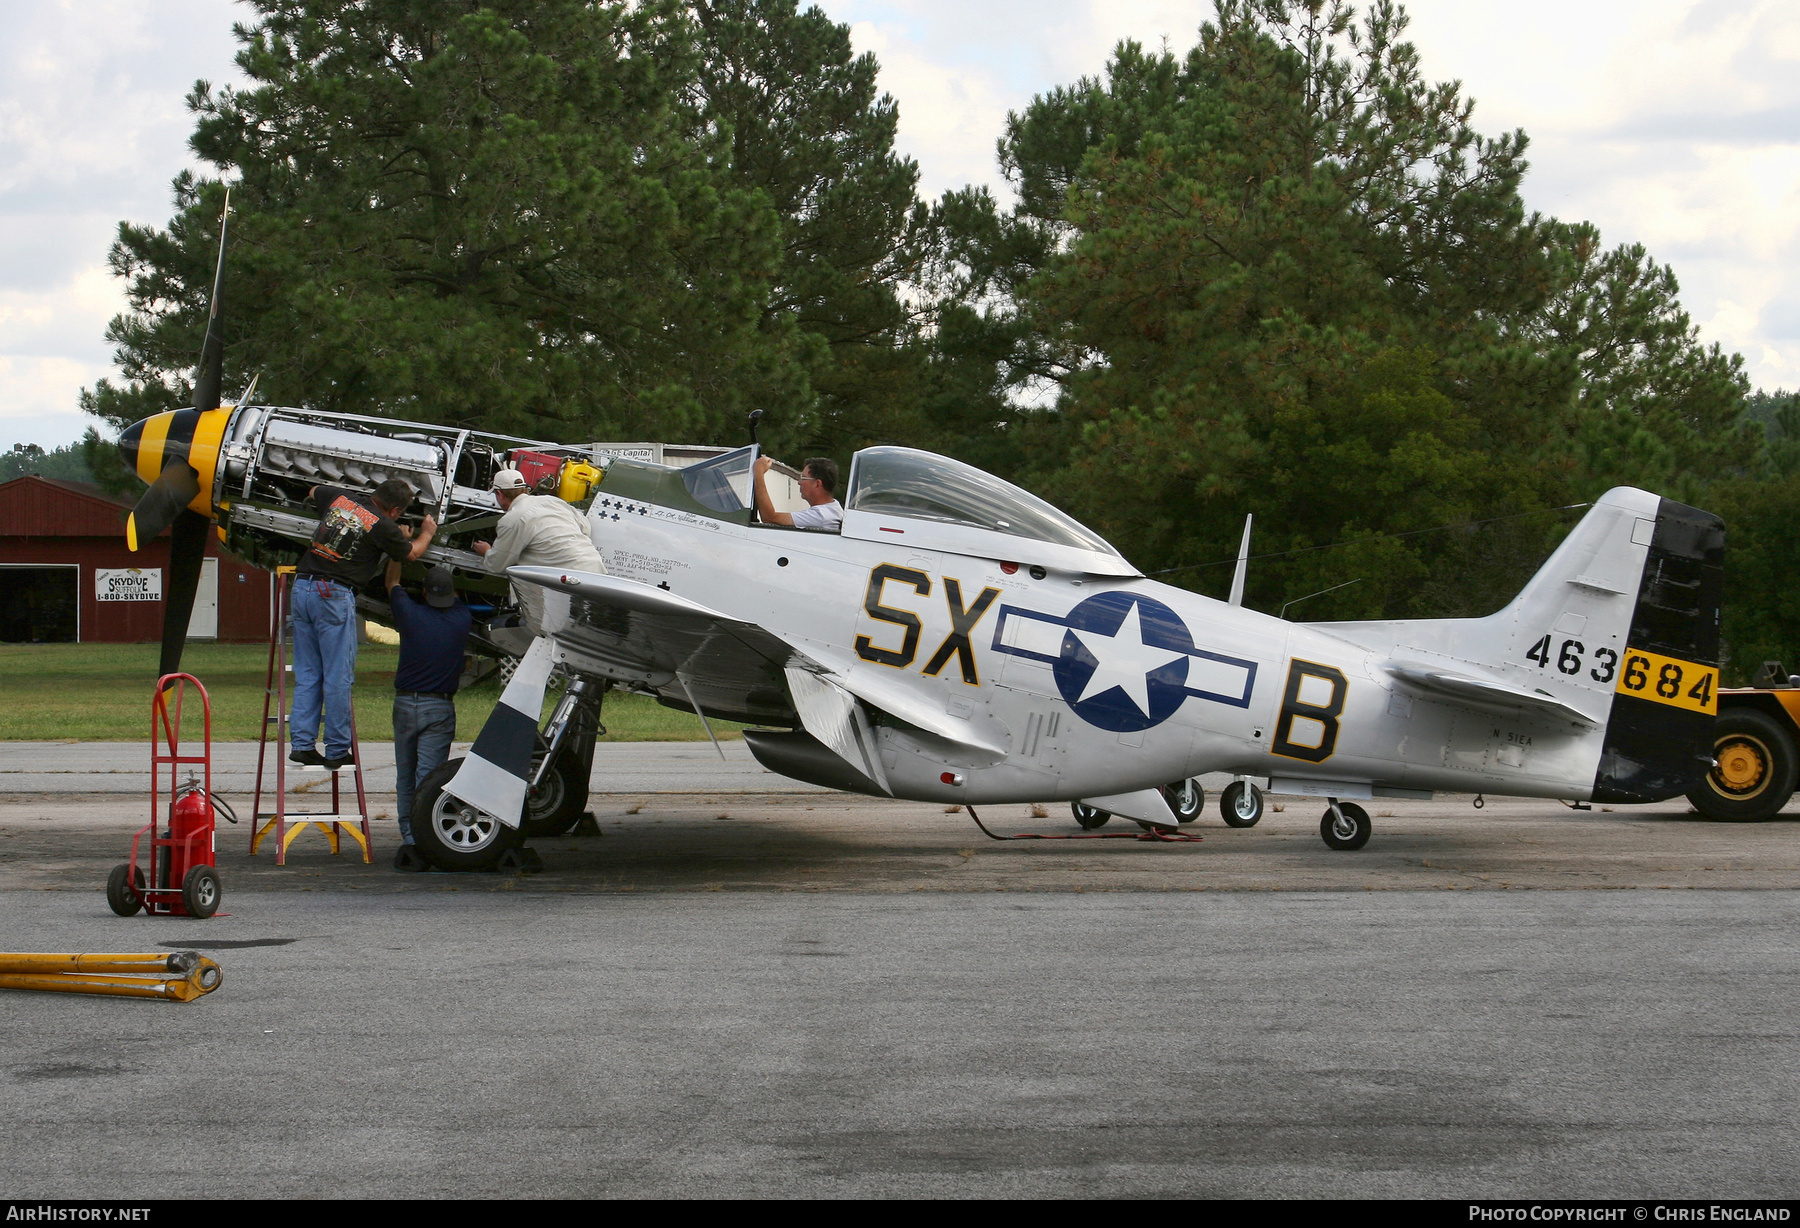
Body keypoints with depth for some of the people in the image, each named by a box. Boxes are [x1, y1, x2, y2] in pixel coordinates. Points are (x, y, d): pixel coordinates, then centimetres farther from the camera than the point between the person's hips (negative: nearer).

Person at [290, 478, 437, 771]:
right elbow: (410, 554, 13)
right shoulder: (383, 526, -5)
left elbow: (313, 492, 35)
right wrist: (426, 533, 33)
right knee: (338, 676, 1)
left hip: (302, 585, 7)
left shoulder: (340, 497, 12)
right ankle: (337, 751, 4)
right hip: (334, 594, -7)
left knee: (307, 673, 12)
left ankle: (301, 743, 8)